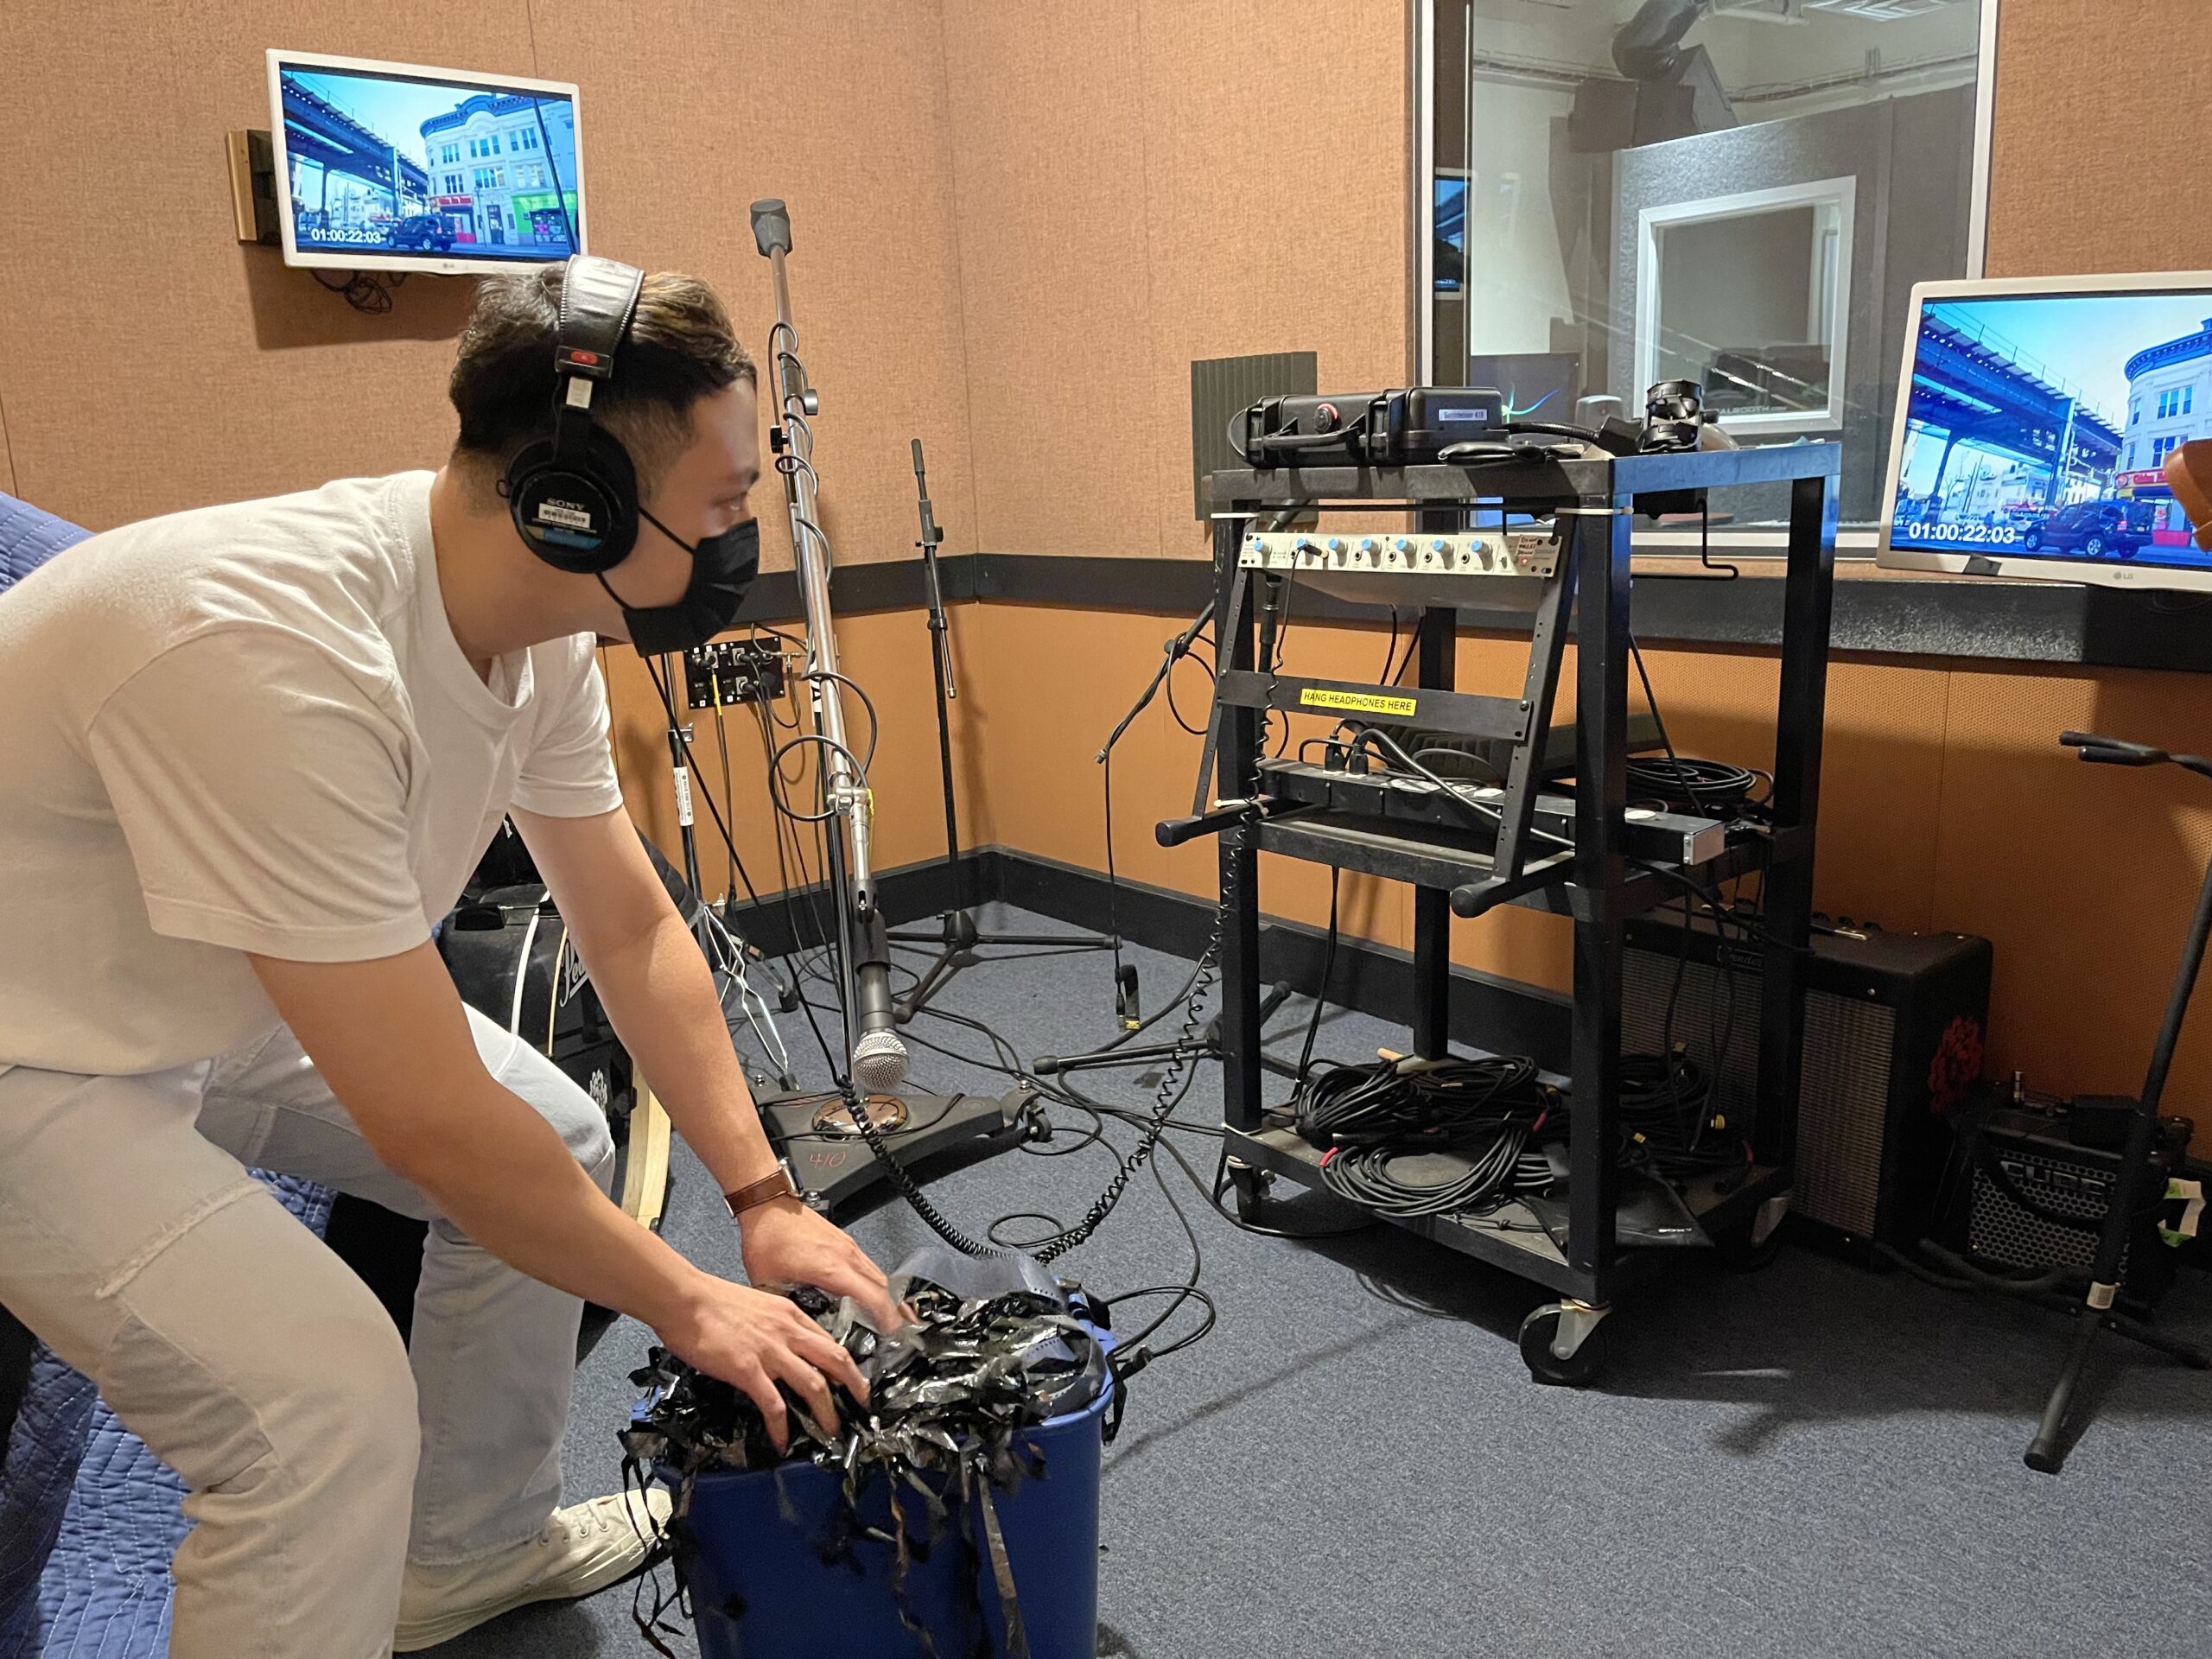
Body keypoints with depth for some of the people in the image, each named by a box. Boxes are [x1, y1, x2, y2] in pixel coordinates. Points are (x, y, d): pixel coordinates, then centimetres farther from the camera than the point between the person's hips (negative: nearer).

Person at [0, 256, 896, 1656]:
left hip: (232, 999, 8)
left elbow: (634, 931, -1)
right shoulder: (281, 651, -38)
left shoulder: (544, 632, -12)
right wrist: (687, 1304, -19)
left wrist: (763, 1195, -3)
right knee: (331, 1402, -24)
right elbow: (433, 1125, -33)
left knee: (555, 1148, 9)